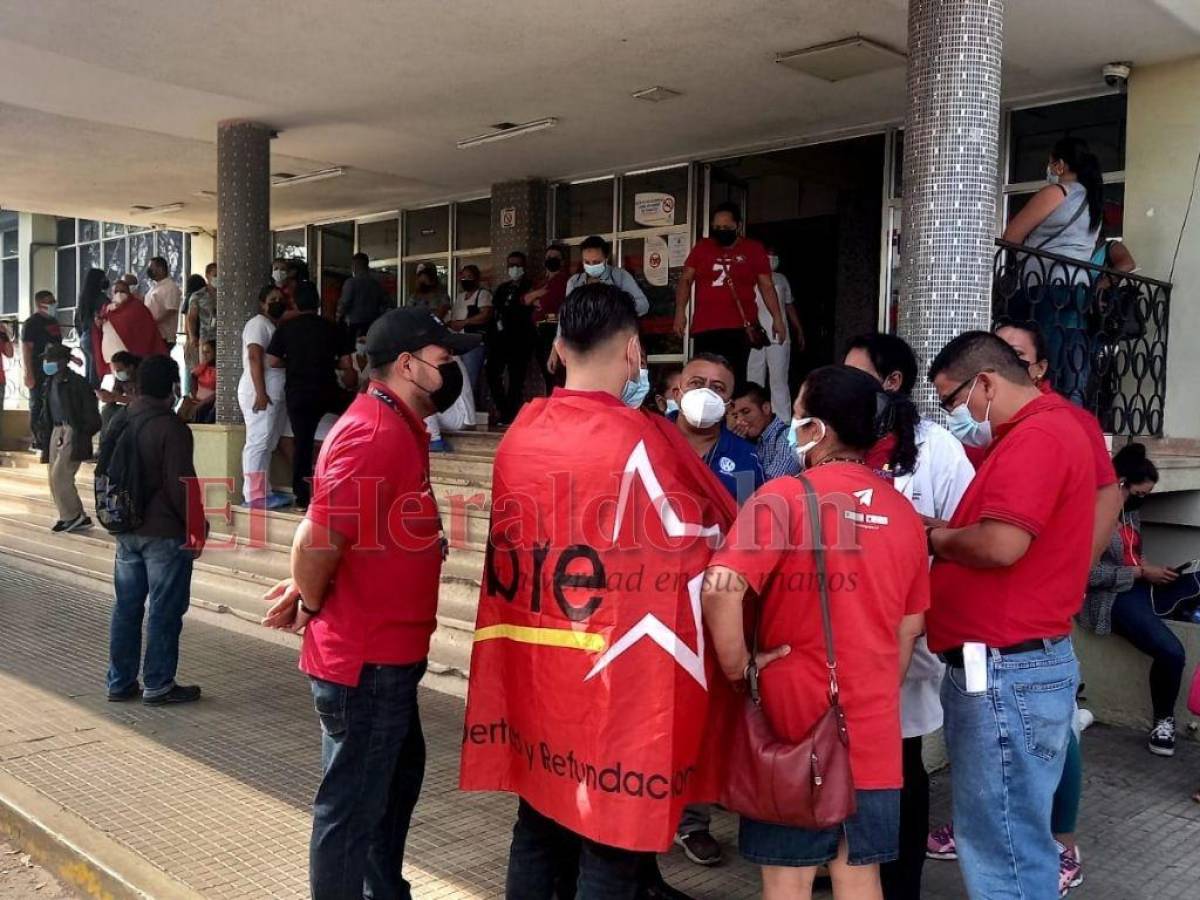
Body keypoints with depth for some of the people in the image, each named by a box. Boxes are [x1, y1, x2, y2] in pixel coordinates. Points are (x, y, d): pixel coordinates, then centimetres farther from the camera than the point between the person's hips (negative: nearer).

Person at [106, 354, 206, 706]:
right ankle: (158, 685, 8)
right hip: (165, 532, -7)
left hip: (127, 530, 7)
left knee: (126, 607, 13)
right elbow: (182, 485, -18)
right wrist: (197, 529, -8)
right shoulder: (172, 428, -16)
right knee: (164, 611, 2)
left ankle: (120, 682, 20)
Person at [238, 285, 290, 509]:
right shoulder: (258, 324, -6)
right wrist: (260, 393, -23)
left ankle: (263, 491, 13)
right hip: (262, 395, -9)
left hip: (275, 395, 9)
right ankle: (255, 495, -12)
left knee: (266, 445, 9)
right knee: (258, 443, -11)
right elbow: (254, 358, -16)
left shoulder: (276, 327, 22)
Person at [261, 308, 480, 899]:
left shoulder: (395, 427, 11)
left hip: (385, 653, 11)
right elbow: (317, 538, -27)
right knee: (352, 805, 4)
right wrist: (311, 607, -9)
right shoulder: (377, 433, -22)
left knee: (397, 775, 25)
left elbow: (326, 537, 16)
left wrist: (307, 588, 2)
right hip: (366, 660, -11)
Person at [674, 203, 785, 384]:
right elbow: (685, 280, 10)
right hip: (704, 328, 2)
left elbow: (766, 286, 9)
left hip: (739, 328, -1)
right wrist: (680, 311, -3)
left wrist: (777, 318, 2)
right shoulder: (702, 247, 10)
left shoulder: (754, 249, 7)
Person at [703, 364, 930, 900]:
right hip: (872, 727, 5)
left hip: (795, 718, -4)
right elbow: (911, 626, 10)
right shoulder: (903, 512, 3)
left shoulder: (784, 497, -15)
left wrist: (737, 668, -13)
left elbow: (721, 589, -27)